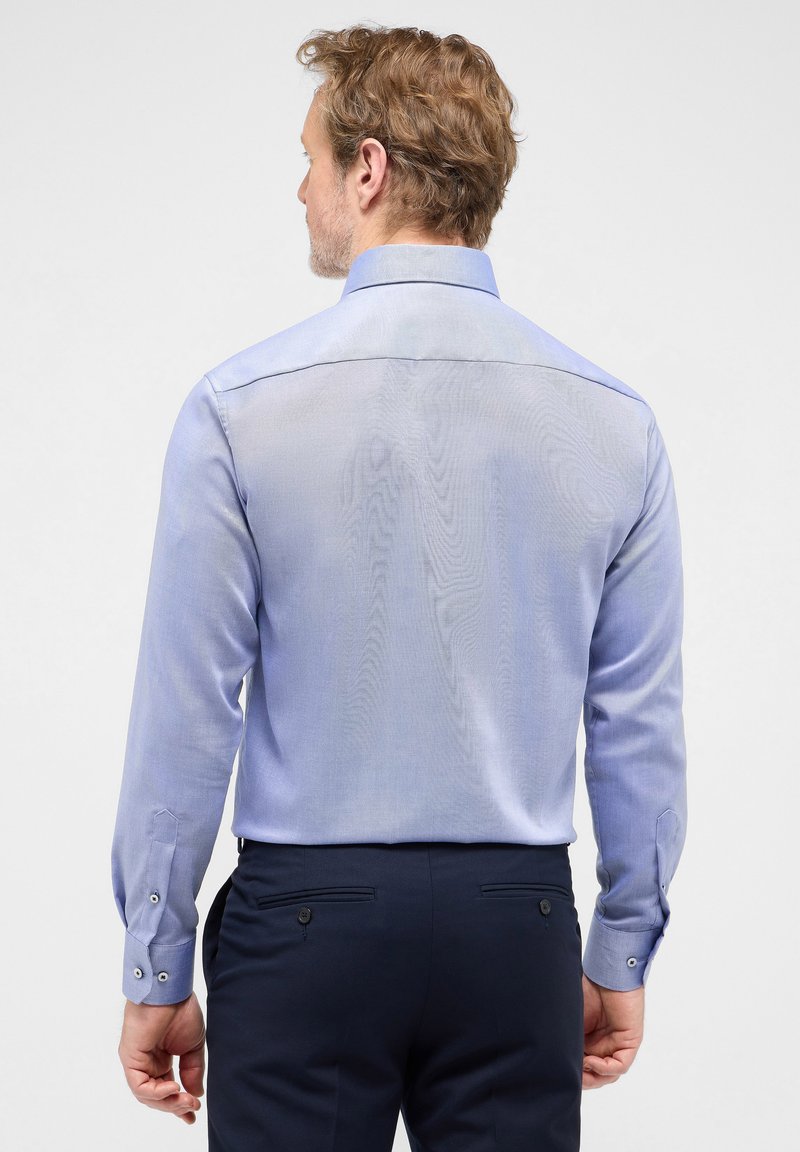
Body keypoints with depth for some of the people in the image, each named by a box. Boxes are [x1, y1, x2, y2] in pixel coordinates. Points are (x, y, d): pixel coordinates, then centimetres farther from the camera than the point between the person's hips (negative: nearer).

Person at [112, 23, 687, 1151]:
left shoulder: (240, 407, -10)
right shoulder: (612, 420, -2)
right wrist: (623, 956, 14)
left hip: (306, 919, -2)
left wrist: (156, 975, 2)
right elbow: (641, 728, 2)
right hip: (520, 924, 3)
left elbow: (184, 720, -8)